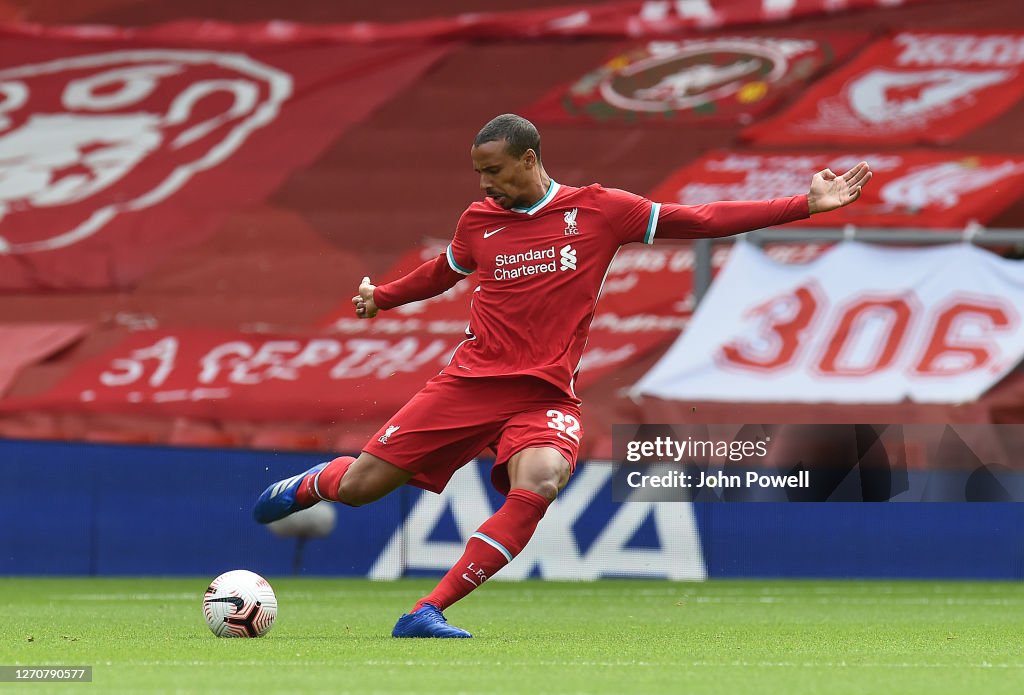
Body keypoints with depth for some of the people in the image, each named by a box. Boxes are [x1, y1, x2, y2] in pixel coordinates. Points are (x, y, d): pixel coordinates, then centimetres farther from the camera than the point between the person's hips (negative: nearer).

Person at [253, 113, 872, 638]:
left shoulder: (599, 210, 0)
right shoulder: (479, 222, 7)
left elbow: (700, 220, 1)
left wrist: (805, 205, -4)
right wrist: (381, 297, 24)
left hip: (546, 396, -2)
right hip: (472, 380, 2)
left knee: (538, 484, -33)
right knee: (360, 485, -1)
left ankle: (428, 612, -29)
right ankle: (309, 485, 38)